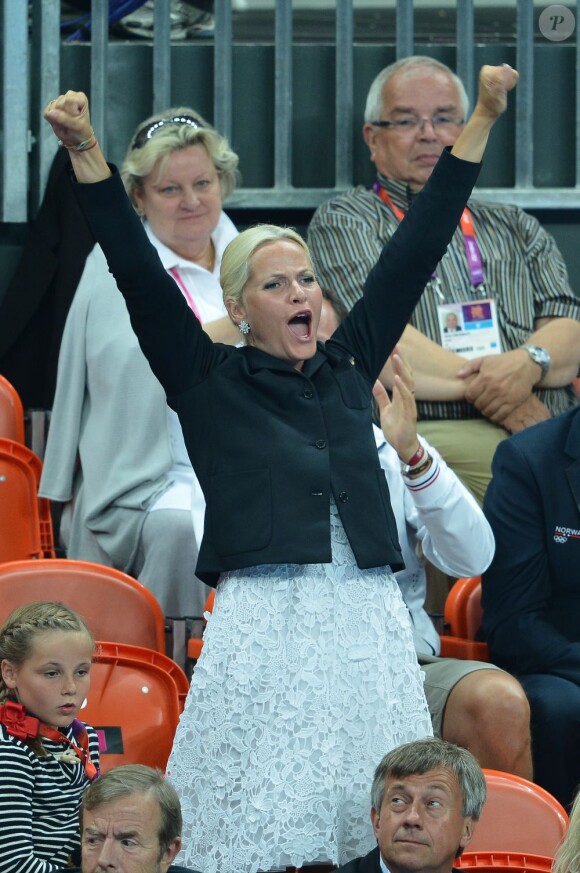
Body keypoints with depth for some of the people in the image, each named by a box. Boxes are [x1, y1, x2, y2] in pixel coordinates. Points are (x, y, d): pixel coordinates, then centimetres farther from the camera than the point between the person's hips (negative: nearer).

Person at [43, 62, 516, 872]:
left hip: (368, 616, 4)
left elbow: (418, 250, 15)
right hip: (266, 618, -4)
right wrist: (87, 154, -12)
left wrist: (483, 119, 15)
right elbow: (138, 273, -3)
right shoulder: (210, 379, 6)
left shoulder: (349, 365, 15)